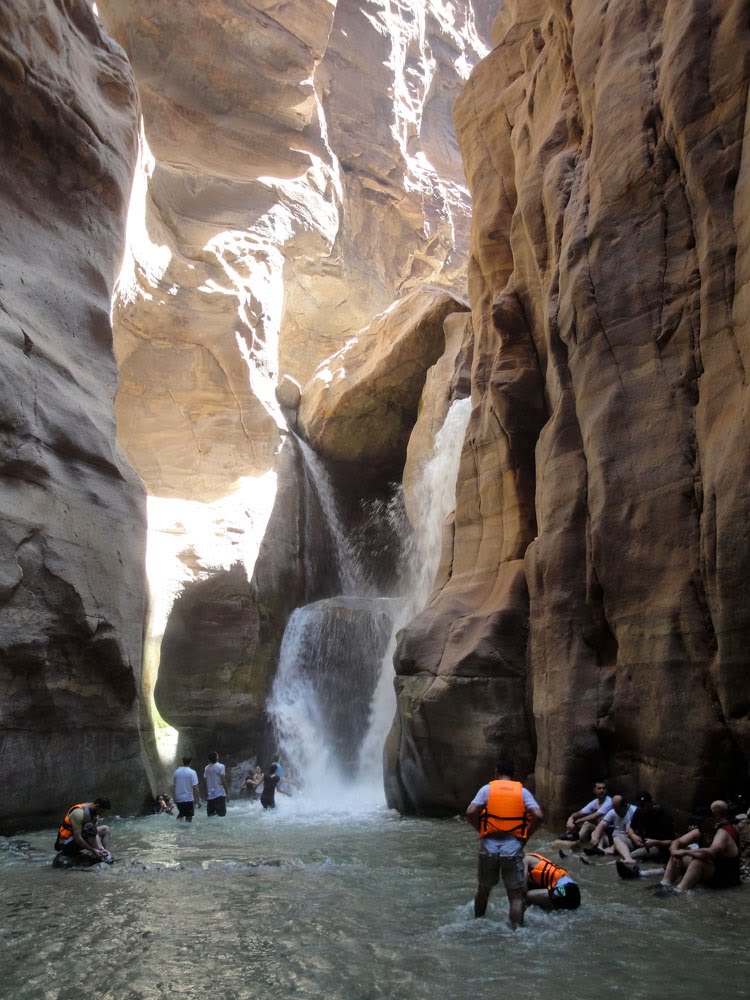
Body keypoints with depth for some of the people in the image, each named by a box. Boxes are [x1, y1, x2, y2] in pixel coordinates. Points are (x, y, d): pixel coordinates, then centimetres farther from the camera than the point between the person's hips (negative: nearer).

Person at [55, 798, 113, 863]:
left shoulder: (94, 813, 0)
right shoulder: (79, 813, -26)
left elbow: (95, 833, -4)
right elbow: (77, 838, -30)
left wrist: (101, 848, -18)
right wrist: (93, 850, -28)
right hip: (66, 844, -9)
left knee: (105, 829, 10)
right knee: (89, 828, -32)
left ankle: (105, 854, -8)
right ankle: (102, 856, -26)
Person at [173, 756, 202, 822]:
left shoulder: (176, 772, 2)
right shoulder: (192, 772, -12)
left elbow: (174, 785, 9)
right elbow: (195, 788, -15)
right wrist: (198, 800, -10)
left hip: (178, 799, 5)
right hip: (189, 799, -5)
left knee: (181, 814, 26)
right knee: (189, 818, 4)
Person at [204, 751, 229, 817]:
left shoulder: (206, 768, 7)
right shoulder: (221, 766, -8)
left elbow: (205, 782, 10)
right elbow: (223, 780, -12)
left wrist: (206, 794, 18)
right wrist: (227, 793, -7)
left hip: (210, 795, 5)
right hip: (219, 794, -5)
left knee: (210, 816, 10)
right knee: (221, 815, -3)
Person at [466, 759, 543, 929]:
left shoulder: (487, 789, 1)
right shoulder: (522, 791, 2)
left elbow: (470, 813, -10)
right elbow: (538, 816, -9)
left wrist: (481, 830, 5)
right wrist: (526, 835, 3)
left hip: (489, 846, 1)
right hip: (513, 847, -1)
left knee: (483, 889, 20)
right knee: (516, 894, 6)